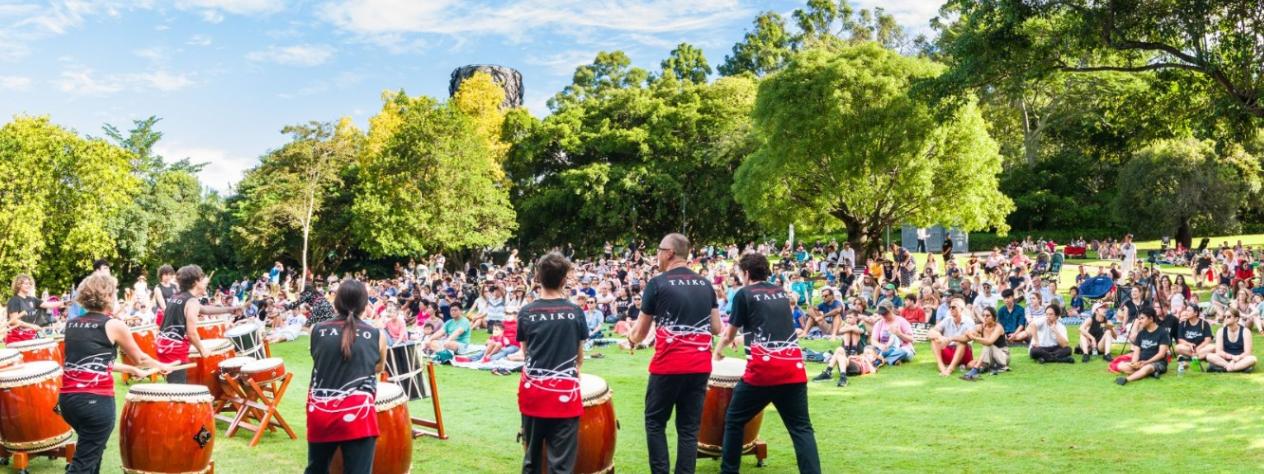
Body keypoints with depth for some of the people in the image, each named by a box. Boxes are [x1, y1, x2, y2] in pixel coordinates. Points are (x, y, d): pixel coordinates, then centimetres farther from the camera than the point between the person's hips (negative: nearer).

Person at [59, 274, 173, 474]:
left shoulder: (72, 324, 14)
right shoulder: (114, 325, -3)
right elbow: (140, 358, 10)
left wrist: (131, 370, 35)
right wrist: (162, 366, 30)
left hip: (68, 398, 7)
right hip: (95, 400, -7)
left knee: (91, 448, 27)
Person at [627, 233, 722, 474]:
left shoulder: (657, 283, -4)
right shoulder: (705, 284, 9)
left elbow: (640, 332, 3)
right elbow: (716, 328, 11)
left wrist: (631, 340, 24)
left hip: (668, 365, -4)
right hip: (700, 366, 4)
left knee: (655, 422, 11)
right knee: (689, 427, 9)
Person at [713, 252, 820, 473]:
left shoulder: (744, 294, 3)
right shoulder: (780, 292, 18)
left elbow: (729, 335, 12)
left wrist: (718, 351, 33)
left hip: (763, 369, -4)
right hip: (793, 367, 4)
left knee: (734, 420, 13)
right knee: (801, 427, 5)